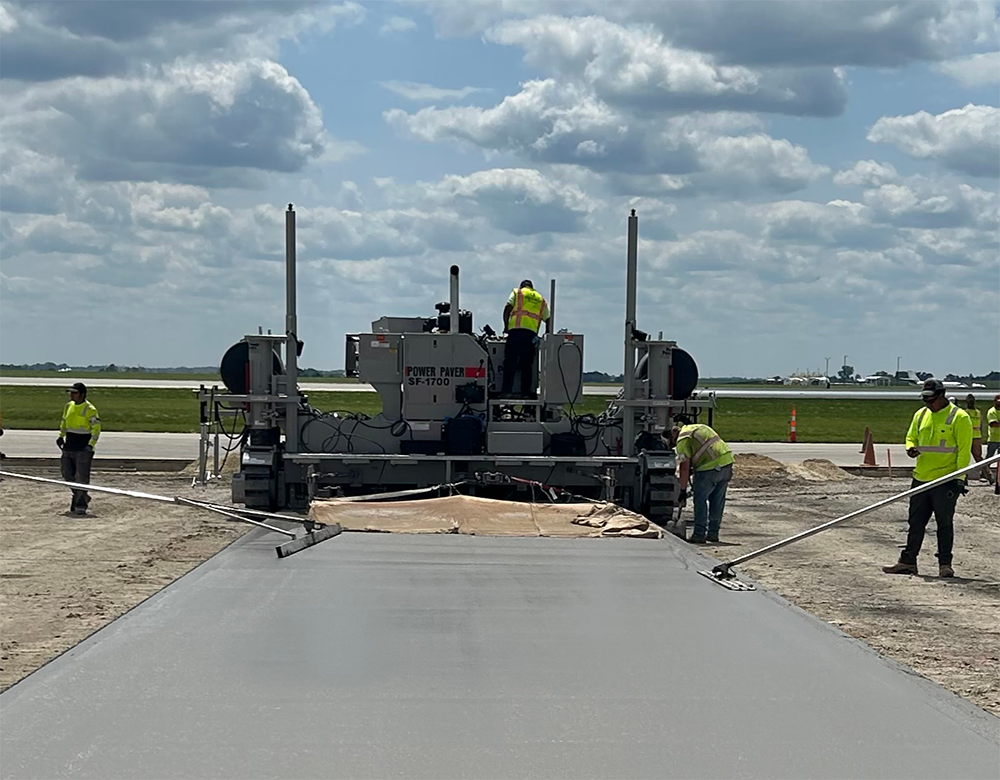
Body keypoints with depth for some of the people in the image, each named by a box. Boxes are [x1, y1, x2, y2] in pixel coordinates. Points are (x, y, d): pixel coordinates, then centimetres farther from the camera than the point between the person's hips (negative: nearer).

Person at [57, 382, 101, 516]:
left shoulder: (90, 410, -11)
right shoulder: (68, 406, 10)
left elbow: (96, 429, -11)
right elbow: (64, 423, 24)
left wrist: (91, 445, -20)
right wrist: (61, 437, 10)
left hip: (83, 449, -7)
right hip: (68, 448, 7)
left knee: (82, 478, -6)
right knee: (68, 475, 10)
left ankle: (81, 505, -1)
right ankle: (81, 496, 29)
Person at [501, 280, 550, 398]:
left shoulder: (516, 292, 15)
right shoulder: (541, 299, 23)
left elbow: (507, 309, 2)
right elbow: (547, 319, 17)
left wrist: (506, 326, 9)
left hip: (516, 330, -3)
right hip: (532, 334, 3)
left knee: (510, 361, -4)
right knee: (527, 364, 5)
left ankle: (506, 390, -12)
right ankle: (526, 392, 0)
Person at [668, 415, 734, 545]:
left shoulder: (683, 440, -2)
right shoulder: (699, 427, 24)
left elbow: (684, 468, -5)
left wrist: (683, 490, 0)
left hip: (710, 468, -8)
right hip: (727, 462, 8)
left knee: (700, 500, 3)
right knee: (717, 501, 15)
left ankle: (699, 534, 1)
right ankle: (713, 533, 20)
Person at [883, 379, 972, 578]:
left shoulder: (959, 417, -7)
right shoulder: (920, 415, 12)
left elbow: (964, 450, -10)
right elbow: (911, 437, 22)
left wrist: (960, 478, -16)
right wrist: (911, 448, -3)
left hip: (945, 480, -6)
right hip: (921, 479, 6)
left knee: (944, 523, 0)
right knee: (916, 522, 10)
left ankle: (945, 565, 7)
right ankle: (908, 562, 17)